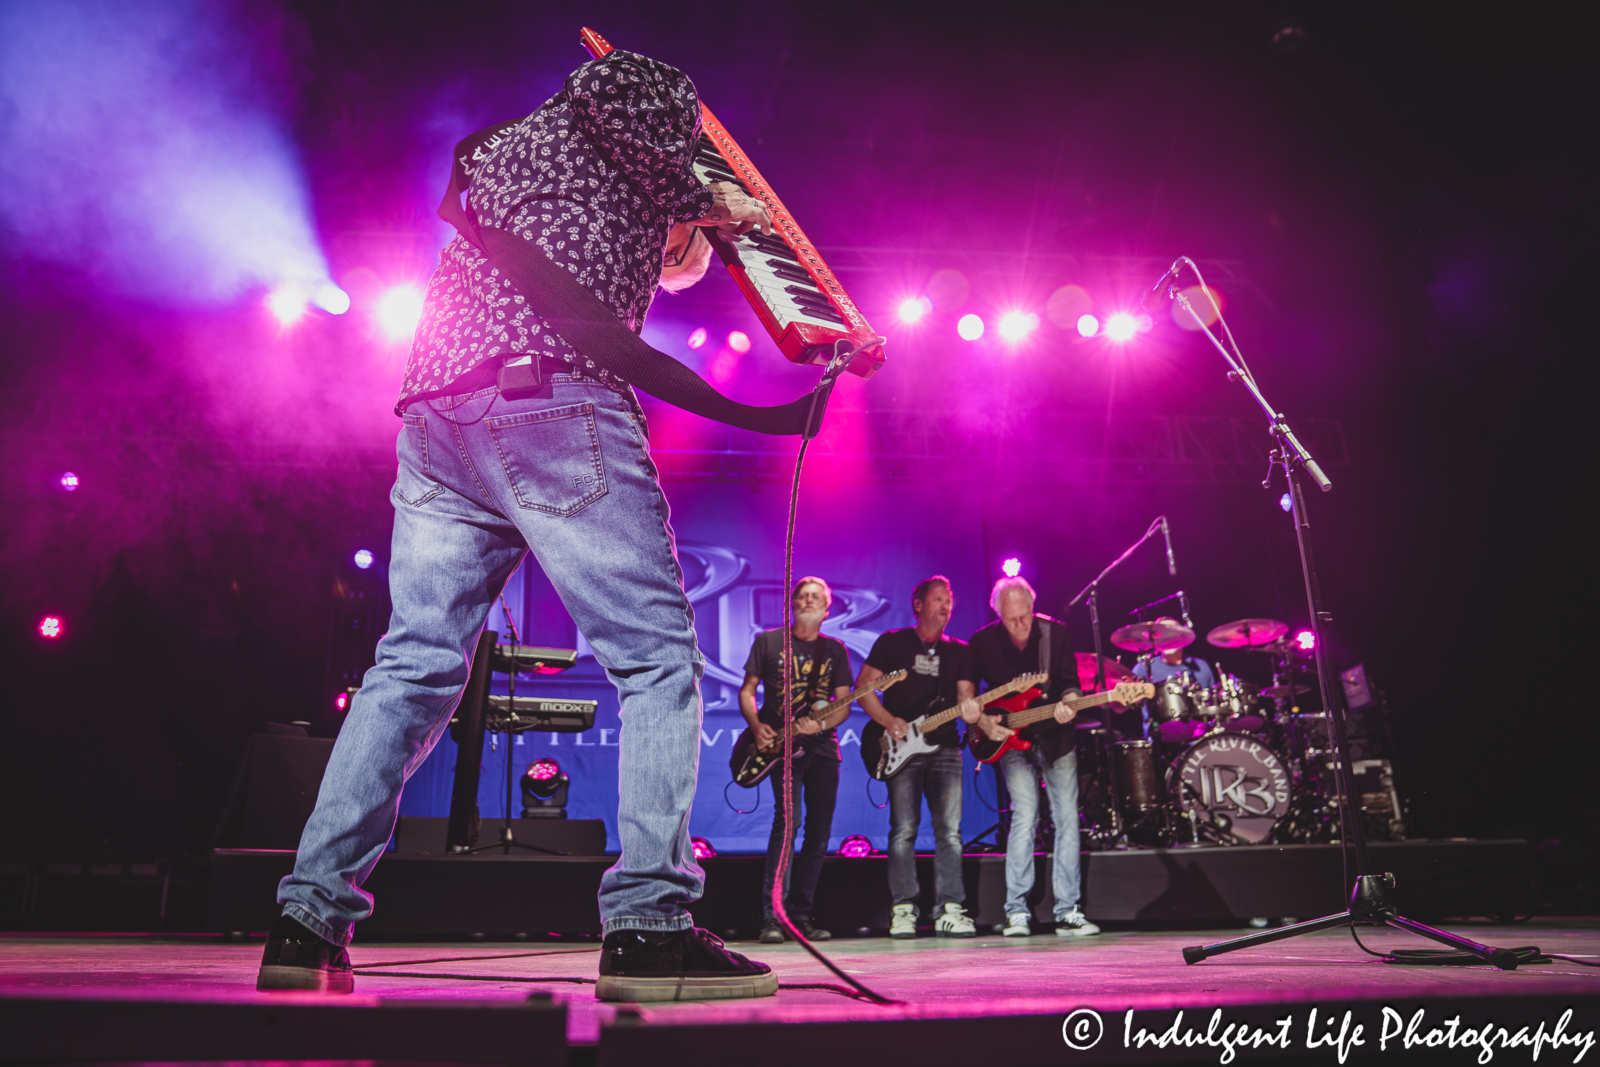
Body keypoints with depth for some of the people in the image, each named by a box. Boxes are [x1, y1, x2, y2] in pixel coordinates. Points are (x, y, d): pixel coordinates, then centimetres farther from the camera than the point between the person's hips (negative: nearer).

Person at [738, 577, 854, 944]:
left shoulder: (835, 650, 12)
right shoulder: (768, 641, 6)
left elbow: (843, 704, 8)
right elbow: (747, 690, 8)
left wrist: (821, 724, -13)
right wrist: (756, 726, -10)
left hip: (822, 747, 4)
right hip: (779, 745, -4)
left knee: (819, 831, 2)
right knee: (787, 819, -19)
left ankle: (800, 916, 13)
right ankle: (772, 917, -16)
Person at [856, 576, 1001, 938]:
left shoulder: (959, 651, 15)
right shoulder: (892, 642, 7)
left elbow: (965, 695, 5)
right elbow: (864, 685, 5)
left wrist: (972, 710, -20)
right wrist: (888, 721, -9)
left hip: (944, 746, 3)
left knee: (950, 830, -4)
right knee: (904, 829, -7)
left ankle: (949, 910, 1)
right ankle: (903, 909, 1)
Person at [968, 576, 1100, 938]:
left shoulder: (1056, 632, -7)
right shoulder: (982, 642, -9)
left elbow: (1069, 681, -3)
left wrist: (1067, 702, -24)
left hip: (1056, 737, 2)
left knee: (1068, 819, 0)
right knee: (1025, 817, -14)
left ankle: (1067, 912, 9)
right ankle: (1016, 912, -5)